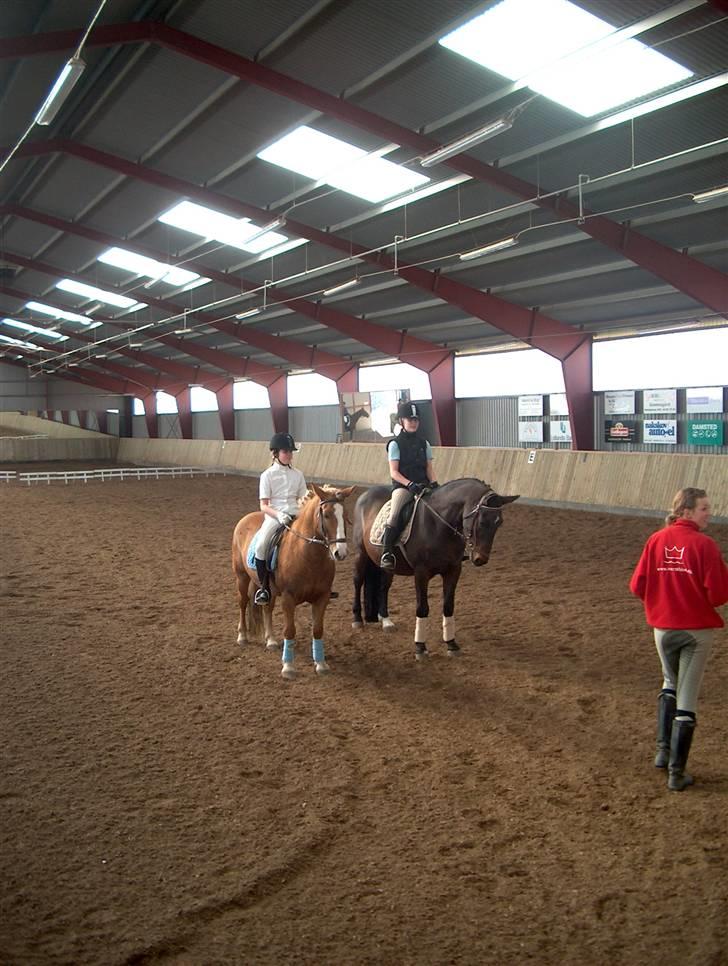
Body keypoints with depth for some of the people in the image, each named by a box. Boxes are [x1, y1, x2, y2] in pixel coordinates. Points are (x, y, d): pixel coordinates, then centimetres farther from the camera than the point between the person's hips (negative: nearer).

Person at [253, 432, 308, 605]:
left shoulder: (297, 474, 12)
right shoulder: (267, 475, 2)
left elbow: (303, 500, 13)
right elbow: (264, 506, -3)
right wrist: (279, 515, -21)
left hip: (295, 515, 3)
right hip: (273, 516, -3)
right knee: (261, 546, -29)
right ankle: (264, 587, -12)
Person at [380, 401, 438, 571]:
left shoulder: (424, 443, 14)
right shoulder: (395, 444, 1)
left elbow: (429, 468, 14)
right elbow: (394, 472, -5)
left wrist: (434, 484, -6)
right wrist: (410, 484, -19)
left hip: (422, 485, 5)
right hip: (402, 486, -4)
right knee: (395, 515, -29)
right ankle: (387, 553, -28)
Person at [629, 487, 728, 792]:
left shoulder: (656, 540, -3)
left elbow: (637, 586, -2)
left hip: (663, 627, 4)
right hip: (697, 630, -4)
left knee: (670, 685, 28)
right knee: (686, 700, 6)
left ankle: (663, 751, 26)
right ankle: (676, 773, 10)